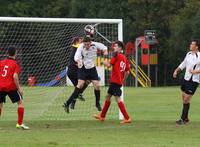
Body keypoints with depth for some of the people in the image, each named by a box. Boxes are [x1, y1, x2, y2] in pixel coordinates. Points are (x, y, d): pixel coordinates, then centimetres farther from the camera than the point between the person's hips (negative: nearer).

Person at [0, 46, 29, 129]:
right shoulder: (15, 64, -4)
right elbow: (15, 76, -15)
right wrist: (19, 88, -10)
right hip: (11, 87, -4)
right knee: (20, 102, 8)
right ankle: (20, 123, 2)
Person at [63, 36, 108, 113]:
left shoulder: (95, 45, -10)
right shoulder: (81, 47, -20)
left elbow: (104, 47, 7)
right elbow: (77, 56, -36)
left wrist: (105, 51, -16)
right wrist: (78, 61, -58)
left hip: (92, 68, 4)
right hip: (83, 68, -4)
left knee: (97, 86, -4)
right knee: (80, 84, -18)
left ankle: (98, 104, 19)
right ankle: (67, 104, -22)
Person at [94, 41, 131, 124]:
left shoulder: (116, 55, -9)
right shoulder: (125, 58, 13)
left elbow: (109, 65, -9)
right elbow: (127, 72, 13)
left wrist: (105, 62, 13)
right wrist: (123, 80, 23)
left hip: (115, 81, -9)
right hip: (120, 81, 9)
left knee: (118, 98, -10)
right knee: (108, 96, 19)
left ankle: (127, 118, -15)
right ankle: (102, 116, 30)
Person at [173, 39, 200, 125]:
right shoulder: (188, 54, 7)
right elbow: (183, 64, 23)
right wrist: (177, 70, 15)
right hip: (186, 79, 8)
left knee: (186, 100, -7)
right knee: (184, 98, 13)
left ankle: (183, 119, 1)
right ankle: (186, 118, 26)